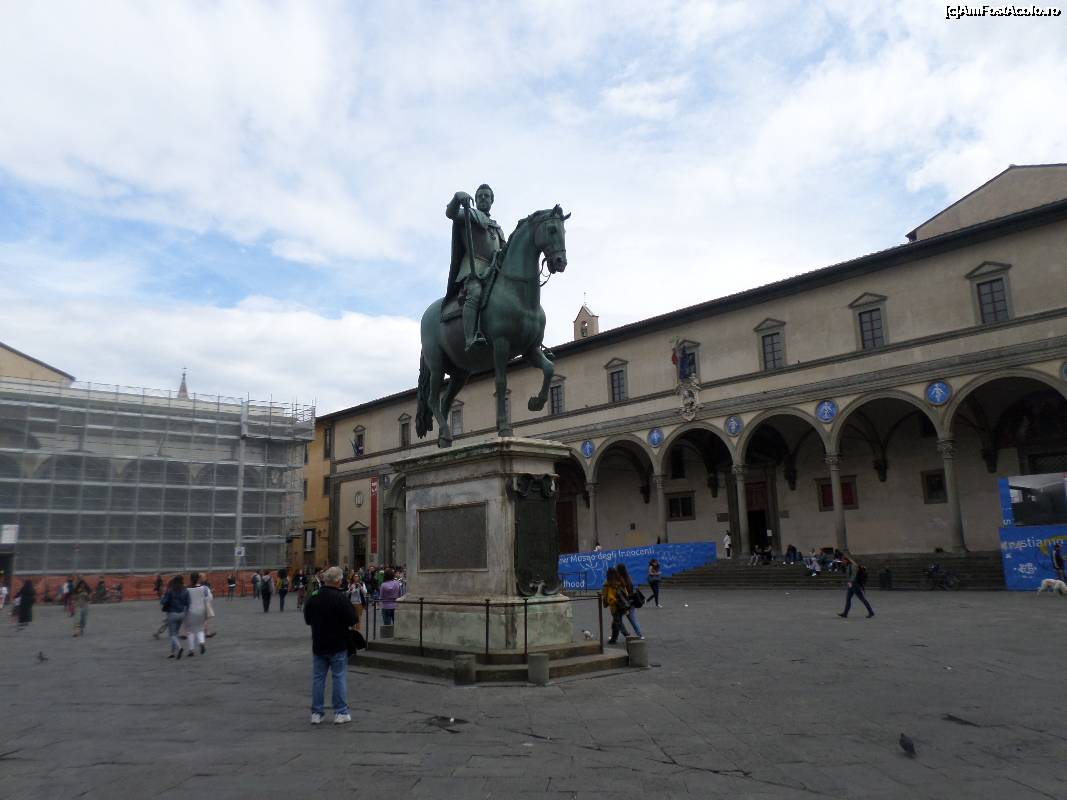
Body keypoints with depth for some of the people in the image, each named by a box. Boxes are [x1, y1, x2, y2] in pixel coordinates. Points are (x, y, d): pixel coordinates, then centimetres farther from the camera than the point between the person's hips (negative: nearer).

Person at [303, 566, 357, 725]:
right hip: (338, 646, -5)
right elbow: (352, 620, -17)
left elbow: (307, 619, 12)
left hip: (318, 645, 5)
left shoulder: (312, 598, -1)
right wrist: (351, 608, 0)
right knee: (340, 677, 4)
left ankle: (316, 713, 16)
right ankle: (340, 713, 7)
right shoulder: (341, 599, -19)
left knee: (318, 678, 12)